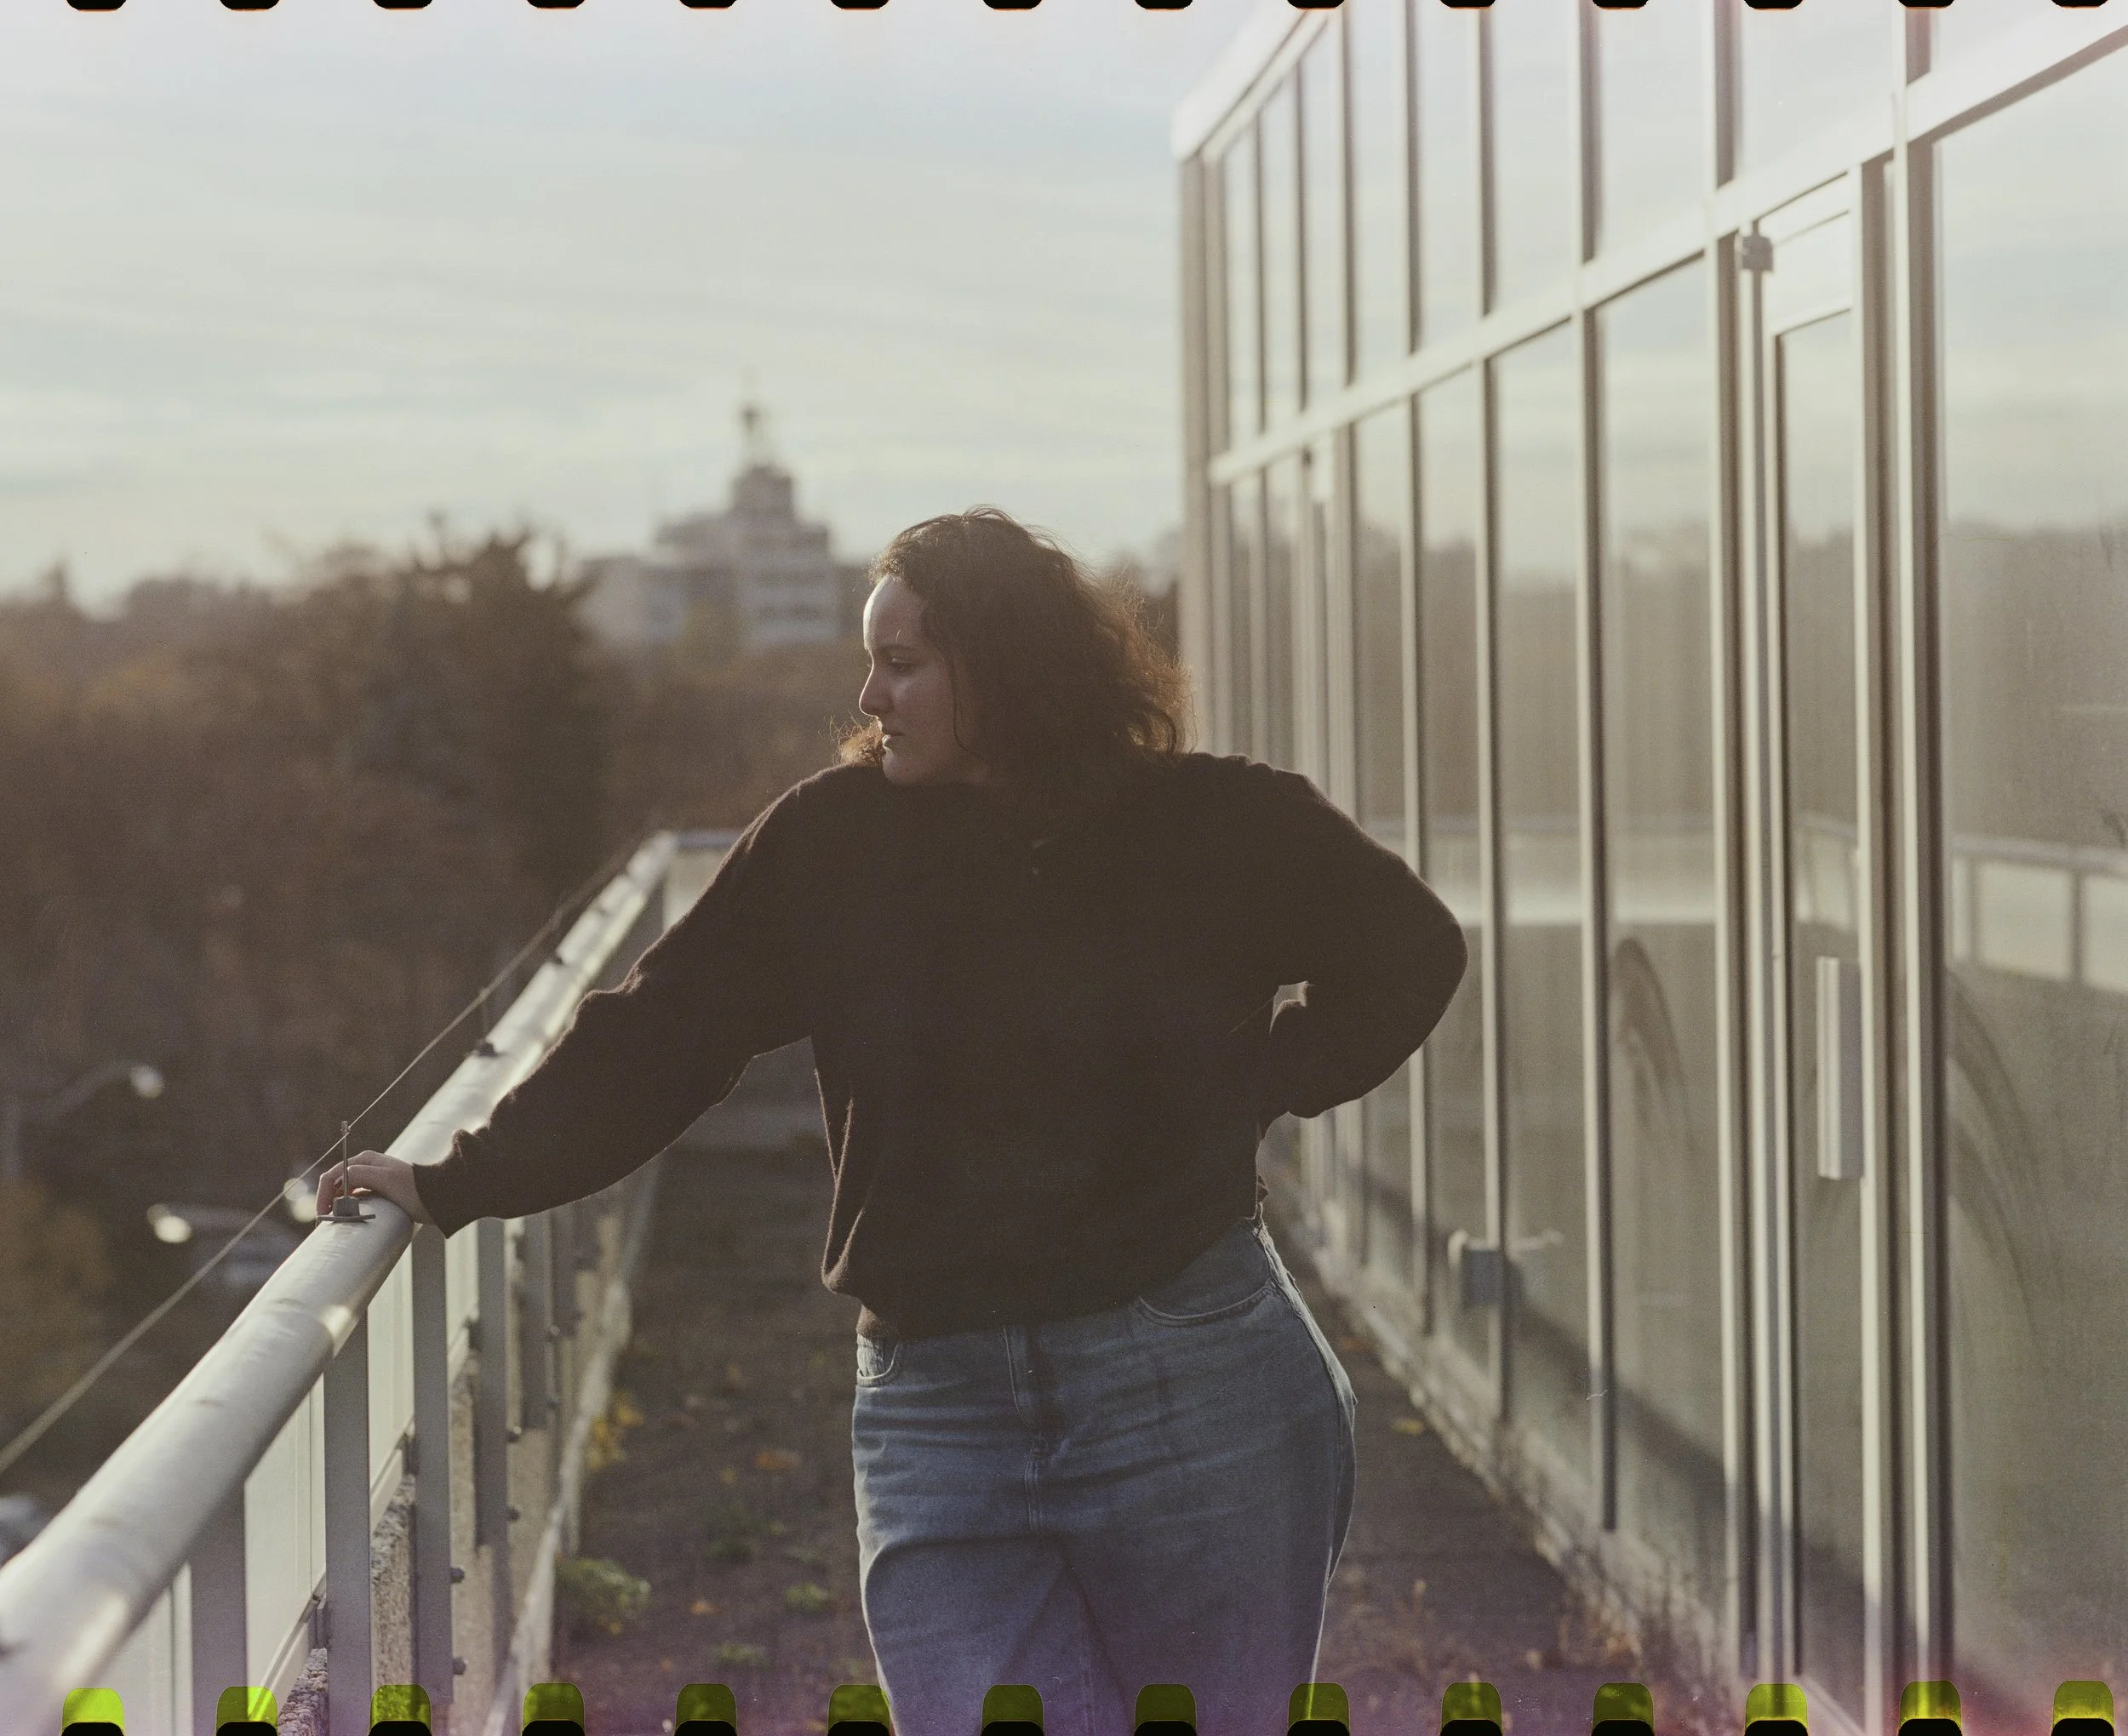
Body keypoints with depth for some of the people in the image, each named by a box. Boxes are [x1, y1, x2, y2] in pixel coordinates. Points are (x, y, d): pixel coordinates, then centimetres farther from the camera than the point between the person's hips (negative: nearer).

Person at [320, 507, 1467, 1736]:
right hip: (941, 1412, 2)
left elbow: (1411, 949, 13)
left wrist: (1264, 1087, 3)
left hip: (1198, 1398, -1)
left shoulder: (1211, 829, -1)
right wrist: (460, 1184, 1)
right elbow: (656, 1038, 6)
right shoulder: (832, 842, 3)